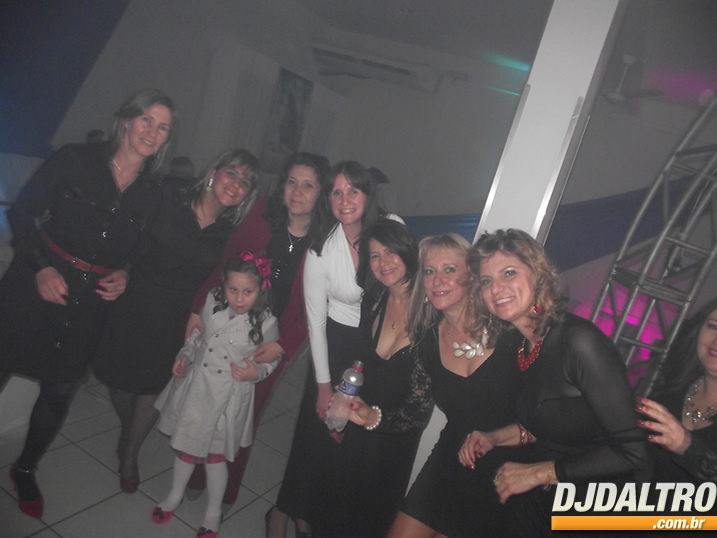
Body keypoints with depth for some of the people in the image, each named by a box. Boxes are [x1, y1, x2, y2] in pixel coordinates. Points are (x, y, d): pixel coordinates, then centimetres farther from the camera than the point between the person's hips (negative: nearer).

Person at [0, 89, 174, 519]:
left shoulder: (150, 195, 4)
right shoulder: (76, 160, -5)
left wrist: (123, 276, -4)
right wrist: (40, 267, -14)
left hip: (89, 306, 3)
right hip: (35, 288, -3)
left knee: (60, 395, 12)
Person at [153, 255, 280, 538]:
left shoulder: (266, 323, -19)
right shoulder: (212, 302, -8)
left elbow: (272, 359, -4)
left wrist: (256, 372, -21)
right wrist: (184, 356, -2)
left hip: (227, 397, -4)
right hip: (195, 386, 4)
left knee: (215, 454, 12)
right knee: (184, 445, 21)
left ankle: (214, 510, 38)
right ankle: (175, 495, 49)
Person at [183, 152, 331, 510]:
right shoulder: (262, 214, -7)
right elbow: (226, 263, -3)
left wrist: (283, 345, -16)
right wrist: (199, 308, -9)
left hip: (273, 342, -1)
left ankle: (226, 491, 37)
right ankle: (196, 477, 39)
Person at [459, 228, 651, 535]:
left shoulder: (579, 340, -23)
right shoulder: (522, 347, 1)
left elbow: (632, 453, -23)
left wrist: (538, 473, -19)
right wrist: (494, 438, -1)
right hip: (550, 500, 6)